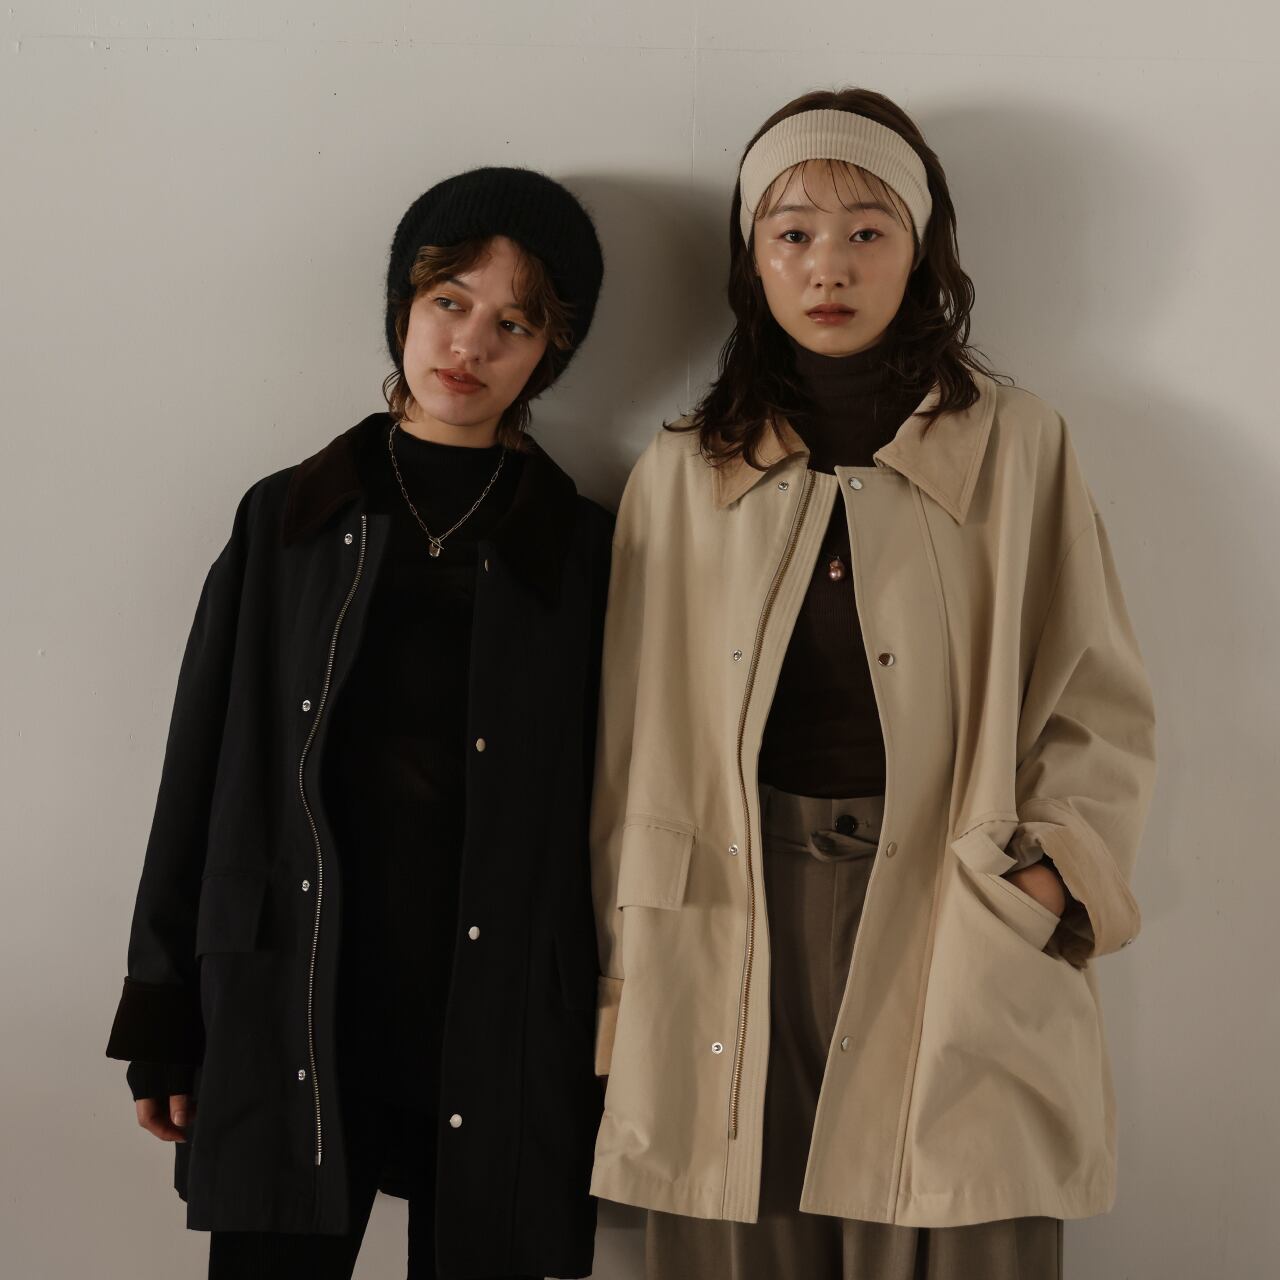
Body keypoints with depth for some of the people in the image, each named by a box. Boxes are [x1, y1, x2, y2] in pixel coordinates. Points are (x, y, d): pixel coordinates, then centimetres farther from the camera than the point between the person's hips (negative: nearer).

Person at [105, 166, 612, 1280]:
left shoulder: (583, 549, 2)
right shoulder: (286, 522, 5)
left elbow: (606, 814, 2)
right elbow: (202, 774, 6)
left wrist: (611, 1059, 0)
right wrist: (163, 1024, 4)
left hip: (498, 1041, 0)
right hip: (291, 1017, 1)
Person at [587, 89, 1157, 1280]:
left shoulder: (1016, 447, 6)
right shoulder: (680, 475, 10)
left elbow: (1099, 711, 6)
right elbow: (633, 746, 11)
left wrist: (1042, 882, -9)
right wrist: (624, 984, 9)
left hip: (957, 945, -1)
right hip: (732, 938, 1)